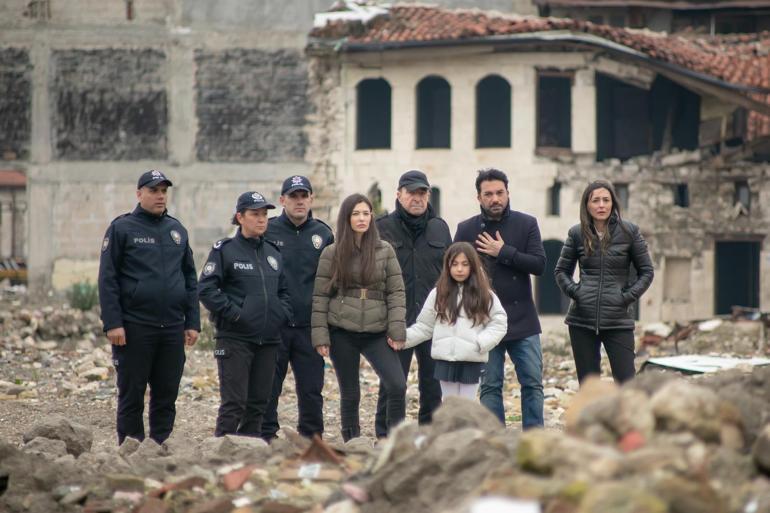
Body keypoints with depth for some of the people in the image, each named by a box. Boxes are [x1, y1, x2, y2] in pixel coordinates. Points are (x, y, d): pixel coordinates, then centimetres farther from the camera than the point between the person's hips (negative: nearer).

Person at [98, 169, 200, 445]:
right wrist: (112, 323, -13)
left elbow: (190, 279, 17)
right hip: (134, 328, -4)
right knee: (131, 396, 1)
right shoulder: (122, 228, -1)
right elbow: (107, 279, -5)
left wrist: (192, 322, 9)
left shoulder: (177, 230, 14)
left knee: (166, 397, 6)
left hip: (172, 329, 5)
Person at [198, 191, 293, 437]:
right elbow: (206, 289, -9)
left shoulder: (273, 253, 15)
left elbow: (283, 290, 23)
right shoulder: (224, 250, -3)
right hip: (235, 338, -6)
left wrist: (284, 314, 5)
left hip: (268, 340, 6)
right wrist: (233, 313, -16)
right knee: (233, 403, -9)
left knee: (258, 403, 9)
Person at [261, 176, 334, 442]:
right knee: (267, 389, 2)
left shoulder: (323, 234, 9)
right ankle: (265, 441, 9)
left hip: (309, 327, 2)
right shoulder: (267, 231, 1)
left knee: (311, 390, 5)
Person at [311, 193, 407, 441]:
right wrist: (320, 335, -3)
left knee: (397, 385, -15)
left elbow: (396, 292, 3)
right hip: (342, 332, 0)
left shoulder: (385, 251, 5)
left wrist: (397, 330, -6)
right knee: (349, 394, 5)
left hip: (376, 332, 0)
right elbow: (320, 296, 4)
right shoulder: (332, 253, 3)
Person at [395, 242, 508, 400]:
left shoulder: (484, 295, 0)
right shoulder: (439, 294, 4)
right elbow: (424, 326, 7)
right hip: (445, 359, 2)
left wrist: (480, 343, -14)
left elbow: (499, 323, -1)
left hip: (472, 362, -2)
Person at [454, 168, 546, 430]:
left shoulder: (526, 224, 3)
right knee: (490, 386, 3)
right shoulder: (466, 229, 4)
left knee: (533, 383, 2)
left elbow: (539, 264, -6)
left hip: (523, 320, 0)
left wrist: (503, 252, -14)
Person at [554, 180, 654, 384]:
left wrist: (628, 296, -5)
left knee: (626, 383, -7)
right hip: (582, 320, 2)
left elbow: (646, 271, 7)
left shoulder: (629, 232, 1)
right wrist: (573, 291, -1)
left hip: (618, 320, -2)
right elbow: (561, 271, 16)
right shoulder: (577, 234, 5)